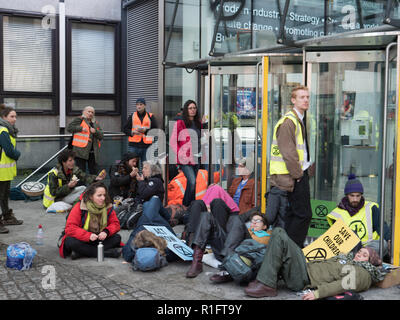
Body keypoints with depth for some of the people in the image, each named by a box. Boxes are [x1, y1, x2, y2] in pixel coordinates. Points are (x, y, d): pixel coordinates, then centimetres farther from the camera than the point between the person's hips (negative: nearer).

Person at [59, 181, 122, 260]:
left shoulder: (108, 207, -7)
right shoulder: (79, 207, -16)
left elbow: (115, 224, -2)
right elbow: (70, 228, -22)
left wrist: (106, 231, -25)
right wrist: (88, 235, -35)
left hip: (99, 240, 3)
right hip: (82, 241, -3)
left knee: (117, 238, -20)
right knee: (70, 241, -34)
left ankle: (81, 253, -29)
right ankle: (106, 253, -33)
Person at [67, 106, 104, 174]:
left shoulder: (96, 124, 19)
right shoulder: (79, 120, 5)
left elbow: (101, 136, 12)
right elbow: (69, 128, -4)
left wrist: (95, 131, -6)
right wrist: (81, 128, -11)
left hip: (93, 152, 5)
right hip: (81, 150, -5)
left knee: (94, 172, 7)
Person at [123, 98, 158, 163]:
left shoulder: (150, 116, 8)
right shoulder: (132, 116, 11)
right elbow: (125, 129, 10)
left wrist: (145, 130, -12)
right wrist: (132, 132, -10)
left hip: (146, 146, -1)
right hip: (133, 146, 1)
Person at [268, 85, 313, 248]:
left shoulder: (300, 120, 18)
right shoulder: (288, 122, -14)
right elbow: (288, 152, -19)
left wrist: (306, 168, 16)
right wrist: (298, 175, -15)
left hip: (300, 172, 10)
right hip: (293, 176, -10)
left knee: (292, 213, 14)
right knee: (304, 214, -8)